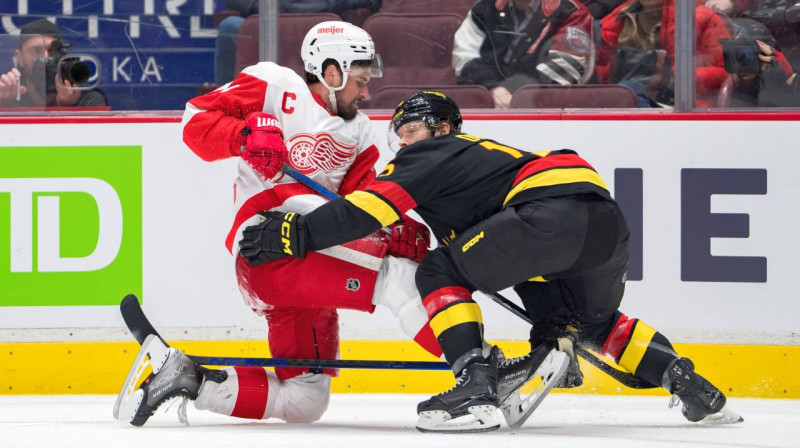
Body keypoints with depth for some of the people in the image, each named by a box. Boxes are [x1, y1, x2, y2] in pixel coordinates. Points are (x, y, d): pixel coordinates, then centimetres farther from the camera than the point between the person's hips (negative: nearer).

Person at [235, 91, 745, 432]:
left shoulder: (437, 153, 13)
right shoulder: (481, 157, 38)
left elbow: (376, 205, -4)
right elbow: (536, 278, 37)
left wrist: (302, 233, -4)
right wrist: (553, 330, 36)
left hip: (556, 205, -10)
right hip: (607, 220, 10)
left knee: (441, 272, 0)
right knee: (594, 320, 33)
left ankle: (476, 384, -13)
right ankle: (691, 386, 23)